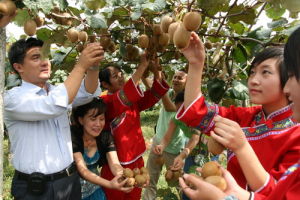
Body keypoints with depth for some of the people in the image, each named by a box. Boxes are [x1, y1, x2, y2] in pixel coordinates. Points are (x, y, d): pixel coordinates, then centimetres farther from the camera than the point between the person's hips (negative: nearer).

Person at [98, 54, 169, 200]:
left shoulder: (132, 99, 5)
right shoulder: (105, 102, -17)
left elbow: (154, 94, -5)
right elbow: (123, 97, -37)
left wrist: (156, 68, -21)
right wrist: (143, 65, -36)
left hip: (136, 161, 6)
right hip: (117, 165, -6)